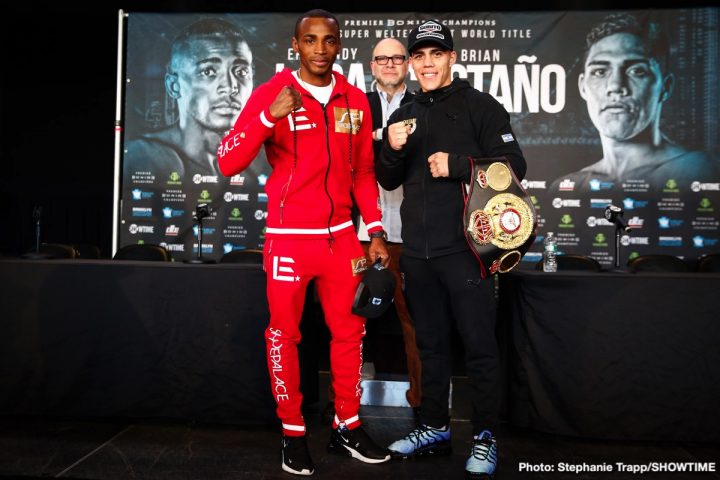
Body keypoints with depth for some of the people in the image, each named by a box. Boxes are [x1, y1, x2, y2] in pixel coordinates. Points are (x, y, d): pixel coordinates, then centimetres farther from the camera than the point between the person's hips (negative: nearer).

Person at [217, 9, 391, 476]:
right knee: (285, 335, 6)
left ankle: (347, 427, 27)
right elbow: (228, 163, -13)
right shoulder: (271, 93, -6)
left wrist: (375, 232, 7)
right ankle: (293, 433, 23)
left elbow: (363, 171, 12)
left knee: (350, 330, 10)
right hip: (289, 237, -4)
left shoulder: (356, 100, 6)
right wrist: (270, 115, -26)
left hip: (342, 235, 4)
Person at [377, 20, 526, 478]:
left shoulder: (480, 106, 0)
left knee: (480, 345, 1)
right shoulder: (404, 115, 16)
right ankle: (435, 427, 29)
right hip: (418, 250, 5)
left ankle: (486, 437, 16)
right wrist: (393, 150, -4)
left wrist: (455, 165, -17)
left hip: (465, 247, -5)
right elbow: (388, 182, 16)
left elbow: (514, 166, -7)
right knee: (431, 344, 15)